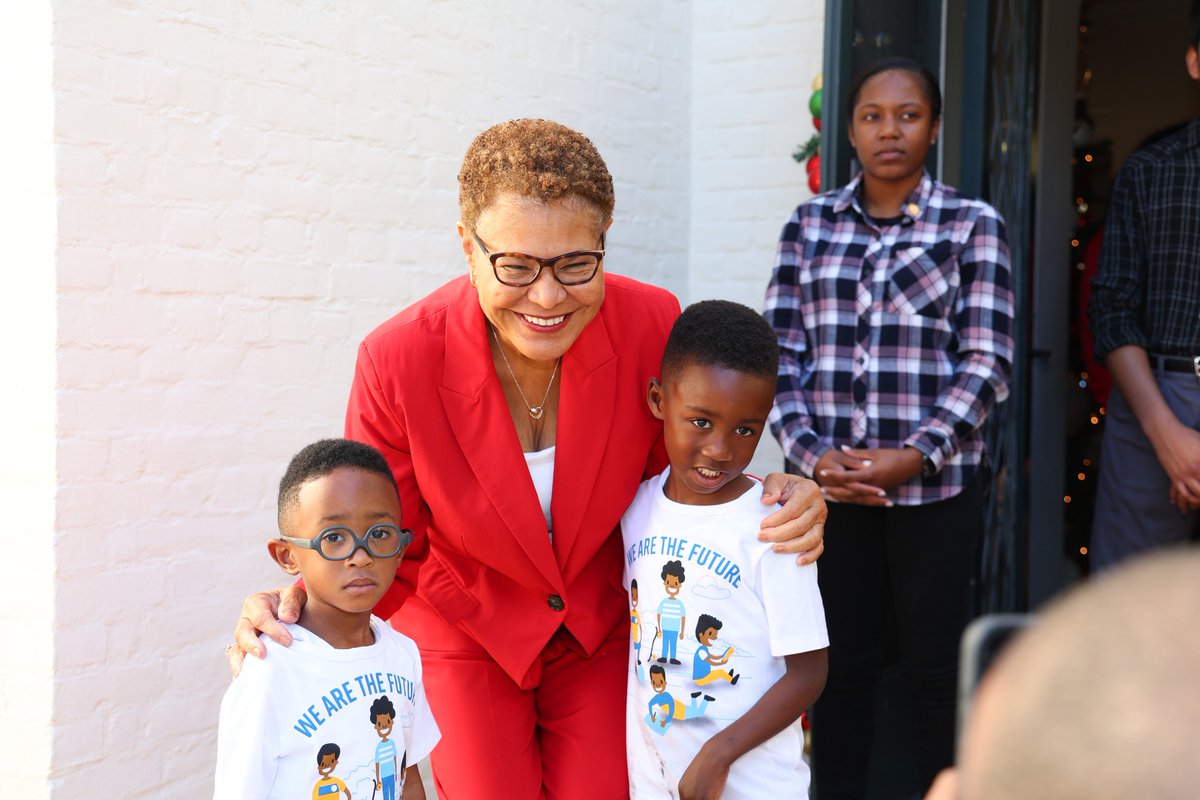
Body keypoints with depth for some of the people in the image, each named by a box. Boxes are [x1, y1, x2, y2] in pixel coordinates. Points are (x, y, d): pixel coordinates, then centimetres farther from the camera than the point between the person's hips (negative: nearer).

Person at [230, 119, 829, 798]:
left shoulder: (652, 324, -22)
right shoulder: (399, 361, -27)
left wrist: (776, 504, -25)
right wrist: (298, 606, -34)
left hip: (603, 632, 2)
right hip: (464, 639, -1)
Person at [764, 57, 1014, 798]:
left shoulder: (974, 225, 1)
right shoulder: (809, 225, 8)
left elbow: (987, 363, -4)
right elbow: (781, 353, 4)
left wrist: (915, 456, -14)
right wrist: (812, 453, -9)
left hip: (936, 483, -2)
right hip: (831, 481, 2)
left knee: (934, 665, 8)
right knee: (841, 661, 8)